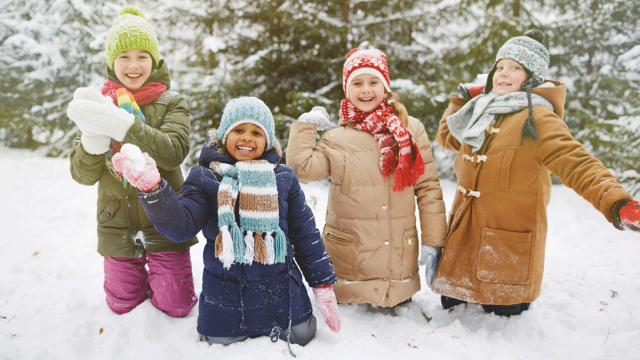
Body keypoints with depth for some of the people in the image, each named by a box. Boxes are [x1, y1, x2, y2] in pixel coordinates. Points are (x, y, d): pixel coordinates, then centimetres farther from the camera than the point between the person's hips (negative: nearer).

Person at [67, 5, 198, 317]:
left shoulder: (171, 103, -5)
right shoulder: (97, 103, 1)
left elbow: (174, 153, -25)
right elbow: (83, 175, -7)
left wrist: (120, 123, -36)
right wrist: (93, 135, -28)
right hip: (118, 225, 2)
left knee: (176, 307, 3)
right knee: (122, 304, 11)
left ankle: (162, 277, 34)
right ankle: (138, 276, 43)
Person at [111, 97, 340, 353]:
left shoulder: (283, 178, 1)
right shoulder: (205, 178, -3)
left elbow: (305, 233, 4)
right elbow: (181, 226, -16)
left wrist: (323, 286, 5)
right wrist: (151, 188, -33)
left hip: (281, 292, 1)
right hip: (225, 296, 0)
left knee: (300, 337, 9)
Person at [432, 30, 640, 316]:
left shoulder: (537, 119, -14)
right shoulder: (486, 110, 10)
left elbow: (577, 164, -25)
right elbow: (447, 137, 26)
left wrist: (616, 202, -40)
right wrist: (463, 98, 19)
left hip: (507, 244, -6)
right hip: (465, 234, 7)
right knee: (451, 305, 17)